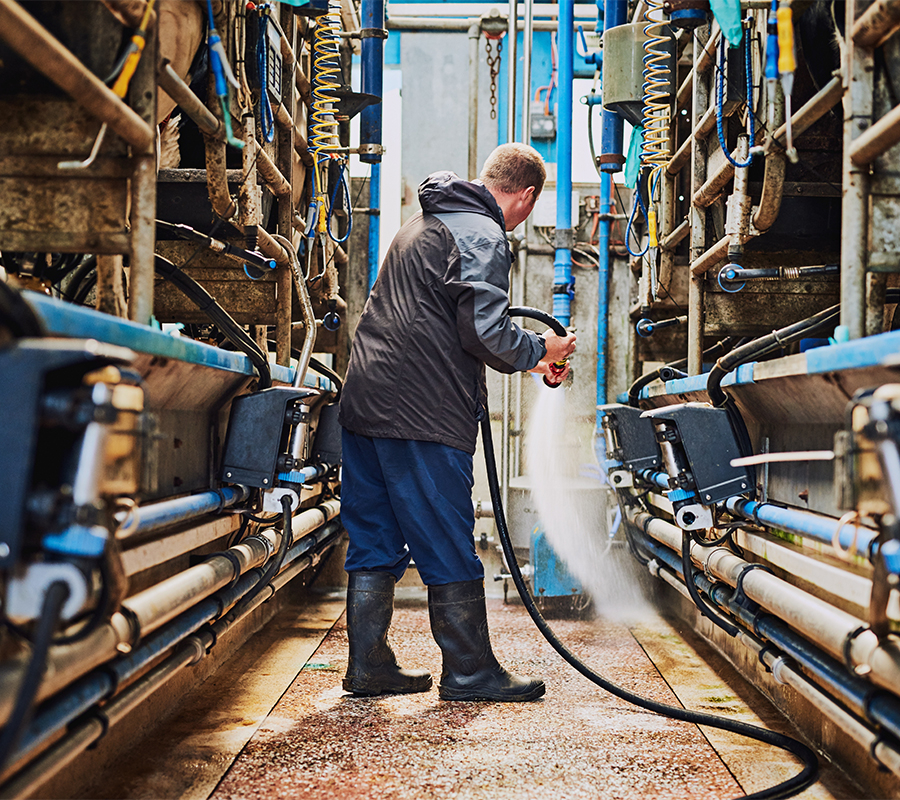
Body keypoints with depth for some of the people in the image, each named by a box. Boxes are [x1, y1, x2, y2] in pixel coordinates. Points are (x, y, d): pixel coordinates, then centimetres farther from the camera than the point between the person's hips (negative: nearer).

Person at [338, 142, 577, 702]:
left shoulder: (425, 224, 23)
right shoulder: (483, 237, -9)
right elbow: (486, 333, -18)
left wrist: (526, 359, 30)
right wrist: (542, 350, 1)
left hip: (366, 402, 9)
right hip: (424, 415, -9)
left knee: (375, 544, 12)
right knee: (450, 549, 1)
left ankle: (370, 667, 18)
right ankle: (470, 672, 10)